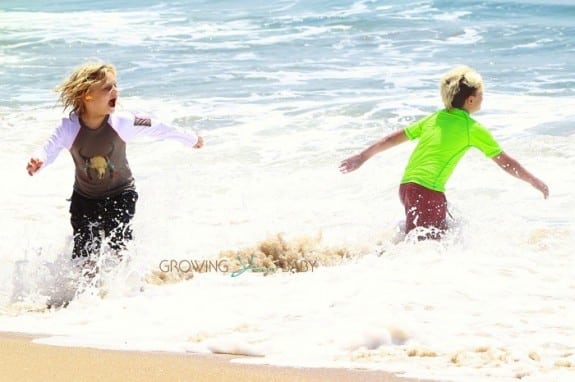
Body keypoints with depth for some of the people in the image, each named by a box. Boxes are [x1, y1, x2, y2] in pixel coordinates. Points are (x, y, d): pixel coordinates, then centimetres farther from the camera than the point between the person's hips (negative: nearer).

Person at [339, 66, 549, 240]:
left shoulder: (434, 119, 17)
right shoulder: (473, 129, -1)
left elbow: (394, 138, 21)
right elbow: (505, 162, 5)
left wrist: (361, 158, 29)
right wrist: (535, 182, 16)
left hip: (406, 186, 8)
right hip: (429, 190, -8)